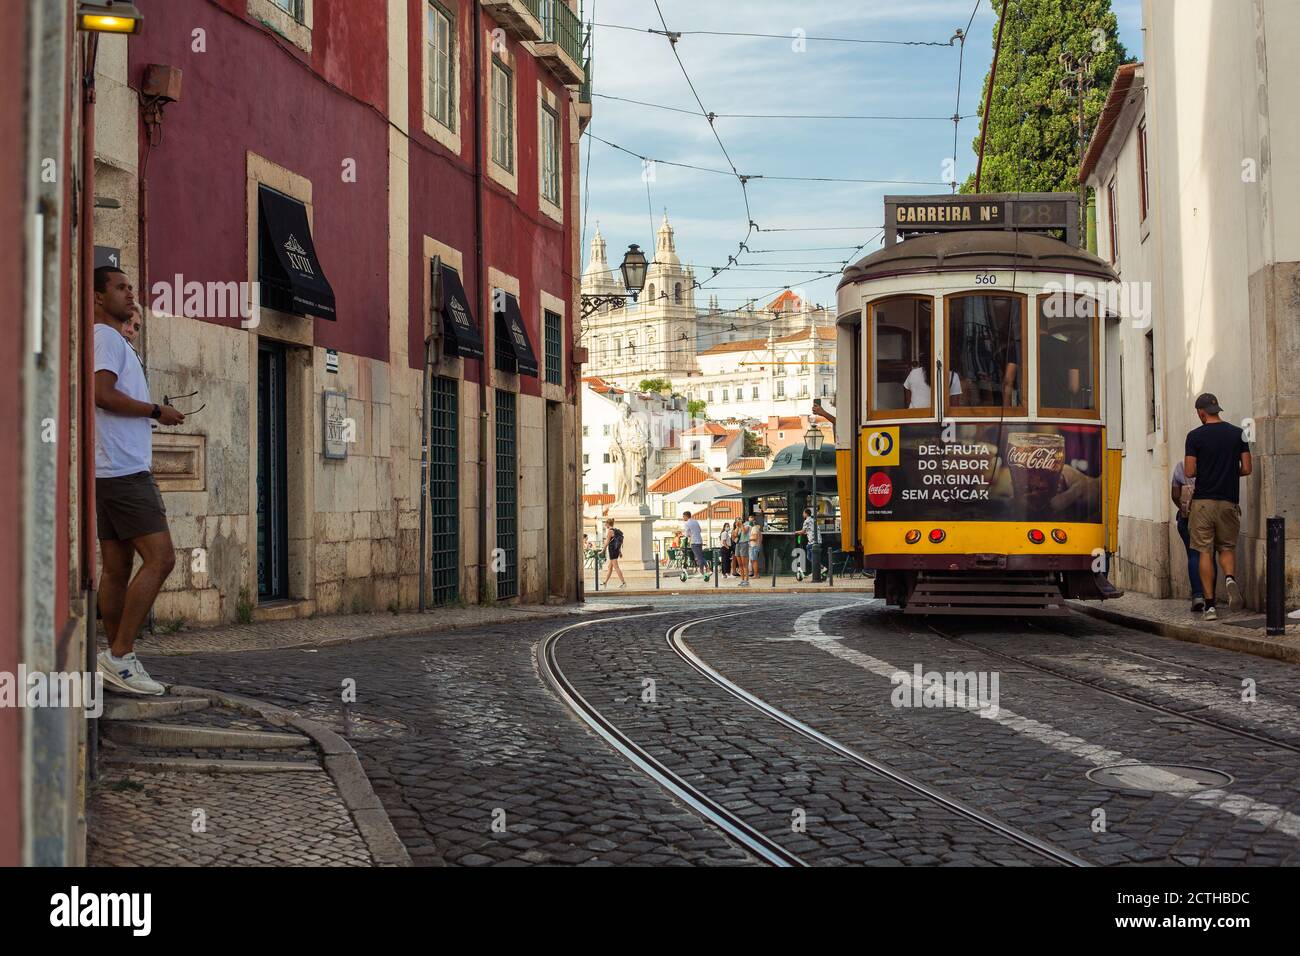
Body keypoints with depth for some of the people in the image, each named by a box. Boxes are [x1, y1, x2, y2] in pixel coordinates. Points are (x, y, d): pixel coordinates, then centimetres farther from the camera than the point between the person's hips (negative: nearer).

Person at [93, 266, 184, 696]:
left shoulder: (114, 340, 24)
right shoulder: (105, 336, -7)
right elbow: (103, 394, -20)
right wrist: (158, 411, -10)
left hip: (114, 472, 10)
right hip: (123, 470, -10)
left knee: (118, 568, 9)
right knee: (160, 559, -13)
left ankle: (117, 659, 11)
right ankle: (120, 656, -13)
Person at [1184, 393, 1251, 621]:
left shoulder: (1195, 436, -6)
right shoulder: (1237, 434, 2)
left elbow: (1189, 472, -9)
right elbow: (1246, 469, 1)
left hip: (1203, 501, -2)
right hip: (1228, 501, 2)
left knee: (1206, 553, 3)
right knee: (1227, 547, 16)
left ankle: (1210, 606, 1)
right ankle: (1230, 578, -16)